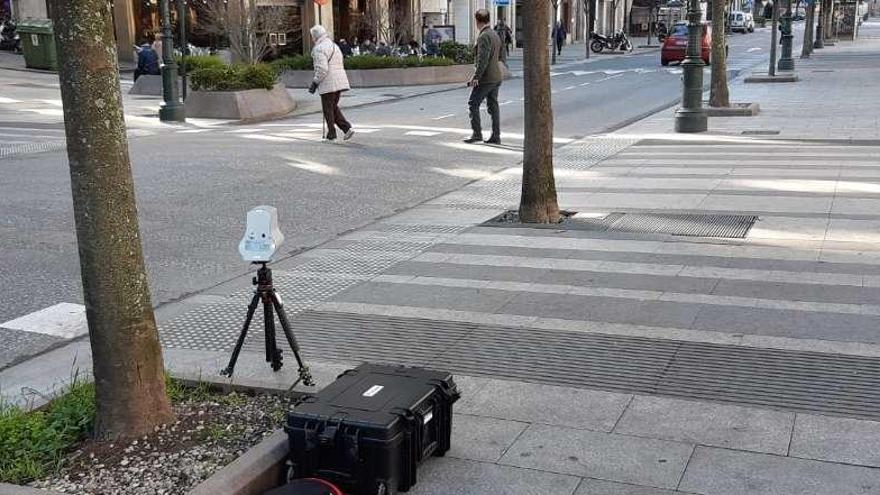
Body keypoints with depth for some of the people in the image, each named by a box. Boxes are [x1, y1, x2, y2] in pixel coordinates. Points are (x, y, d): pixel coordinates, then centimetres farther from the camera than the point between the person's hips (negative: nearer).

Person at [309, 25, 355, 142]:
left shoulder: (319, 48, -11)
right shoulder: (334, 46, 18)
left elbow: (322, 69, -21)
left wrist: (314, 83, -12)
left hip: (328, 84, -8)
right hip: (340, 82, 8)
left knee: (328, 109, 4)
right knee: (334, 107, 17)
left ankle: (331, 135, 9)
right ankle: (347, 128, 4)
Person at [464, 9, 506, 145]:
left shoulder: (483, 37, -16)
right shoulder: (495, 35, 13)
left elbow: (483, 59, -23)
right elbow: (503, 57, 19)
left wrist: (476, 76, -20)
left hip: (486, 77, -9)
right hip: (497, 77, 9)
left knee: (473, 104, -2)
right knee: (493, 105, 10)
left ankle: (477, 133, -4)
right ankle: (496, 136, 11)